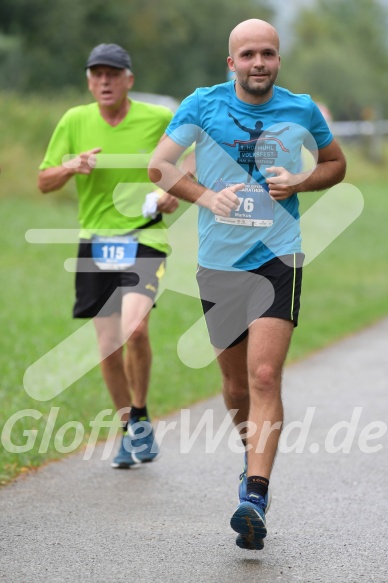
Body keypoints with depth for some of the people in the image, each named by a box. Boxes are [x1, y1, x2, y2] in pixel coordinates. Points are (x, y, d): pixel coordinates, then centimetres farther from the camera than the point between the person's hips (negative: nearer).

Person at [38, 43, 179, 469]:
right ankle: (128, 430, 22)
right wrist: (71, 166, -13)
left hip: (144, 238, -3)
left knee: (135, 328, -24)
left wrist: (176, 192, -6)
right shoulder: (74, 121, 4)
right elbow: (44, 182, 8)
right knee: (108, 347, 1)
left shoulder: (160, 119, -2)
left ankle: (141, 417, -1)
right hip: (95, 242, 3)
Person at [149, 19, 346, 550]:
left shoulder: (302, 110, 2)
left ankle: (255, 498, -21)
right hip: (218, 262, 2)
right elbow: (157, 165, 1)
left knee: (265, 376, -17)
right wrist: (207, 196, -16)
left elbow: (336, 163, 18)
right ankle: (255, 455, 41)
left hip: (278, 258, -2)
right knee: (237, 385, 12)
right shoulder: (202, 105, 0)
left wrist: (299, 183, -3)